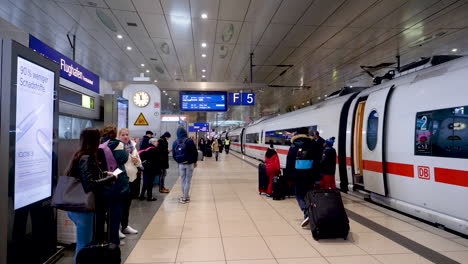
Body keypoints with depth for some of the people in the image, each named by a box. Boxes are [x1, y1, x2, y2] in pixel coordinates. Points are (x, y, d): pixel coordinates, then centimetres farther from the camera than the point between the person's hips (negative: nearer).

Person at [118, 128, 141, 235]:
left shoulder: (133, 147, 11)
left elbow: (139, 163, 17)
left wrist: (137, 161, -4)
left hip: (132, 178, 6)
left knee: (127, 204, 16)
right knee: (120, 204, 0)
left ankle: (125, 226, 29)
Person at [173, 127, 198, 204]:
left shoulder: (175, 143, 0)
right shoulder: (189, 141, -11)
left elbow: (174, 155, 5)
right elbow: (195, 152, -8)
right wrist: (195, 161, 5)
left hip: (181, 164, 3)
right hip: (189, 164, -3)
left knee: (182, 180, 14)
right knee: (188, 181, 3)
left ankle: (185, 196, 19)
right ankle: (184, 198, 4)